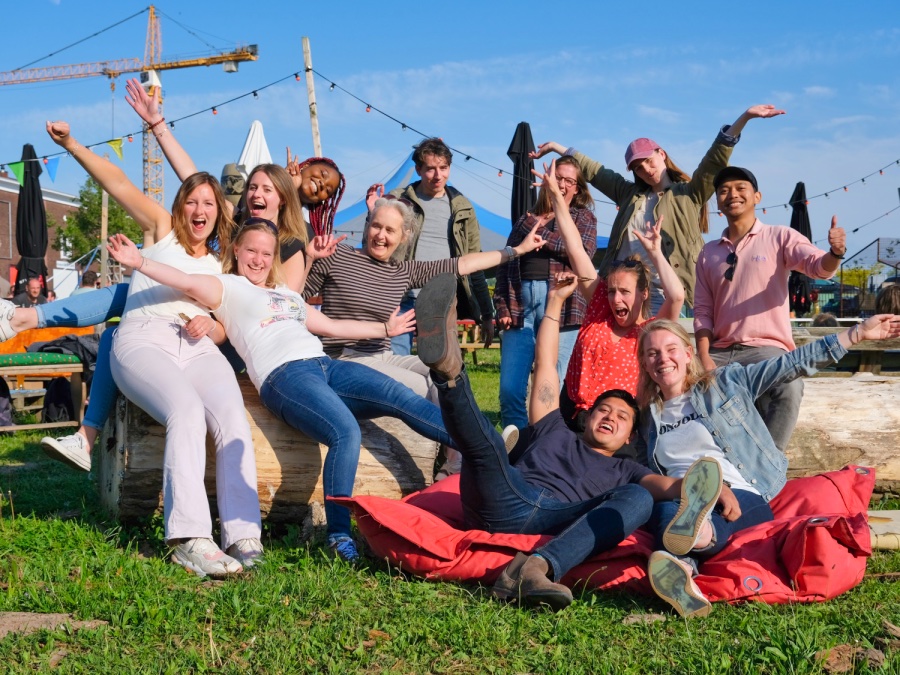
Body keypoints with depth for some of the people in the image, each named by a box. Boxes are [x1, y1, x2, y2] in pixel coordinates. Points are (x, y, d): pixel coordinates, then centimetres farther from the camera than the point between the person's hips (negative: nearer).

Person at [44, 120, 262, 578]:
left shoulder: (220, 265, 28)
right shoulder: (161, 230, 18)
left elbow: (225, 329, 24)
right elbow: (118, 184, 6)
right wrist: (71, 145, -4)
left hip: (198, 349, 4)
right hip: (143, 341, -3)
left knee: (233, 416, -29)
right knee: (187, 409, -35)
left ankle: (243, 536, -37)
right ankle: (189, 539, -43)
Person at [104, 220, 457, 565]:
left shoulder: (288, 294, 34)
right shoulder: (228, 286, 15)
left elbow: (332, 326, 40)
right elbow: (188, 282, -3)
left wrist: (386, 328, 45)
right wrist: (139, 262, -17)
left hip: (325, 365, 7)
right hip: (284, 375, -7)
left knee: (403, 399, -11)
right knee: (347, 433, -31)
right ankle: (338, 535, -27)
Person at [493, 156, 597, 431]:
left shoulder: (583, 217, 15)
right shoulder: (527, 220, 22)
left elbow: (583, 252, -5)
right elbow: (505, 265, 17)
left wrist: (541, 232, -1)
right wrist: (501, 307, 4)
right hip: (520, 304, 3)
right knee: (510, 389, -4)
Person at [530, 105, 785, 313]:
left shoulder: (689, 194, 6)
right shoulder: (629, 193, 20)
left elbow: (715, 161, -4)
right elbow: (593, 171, 27)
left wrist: (745, 117, -15)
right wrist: (556, 147, 34)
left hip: (662, 296, -4)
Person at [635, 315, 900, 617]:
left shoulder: (726, 382, 16)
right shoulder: (648, 418, 22)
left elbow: (793, 364, 12)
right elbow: (650, 476, 12)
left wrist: (858, 332, 7)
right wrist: (712, 488, -8)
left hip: (743, 497, -1)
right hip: (677, 499, 1)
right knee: (665, 511, -38)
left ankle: (692, 531, -75)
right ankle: (681, 571, -70)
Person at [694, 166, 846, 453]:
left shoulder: (780, 237, 4)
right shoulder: (708, 253, 15)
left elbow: (818, 267, -12)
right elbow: (702, 310, 11)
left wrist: (835, 253, -36)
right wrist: (704, 356, -5)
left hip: (766, 348, -4)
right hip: (720, 351, 4)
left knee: (788, 388, -34)